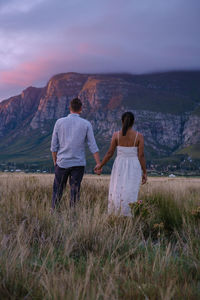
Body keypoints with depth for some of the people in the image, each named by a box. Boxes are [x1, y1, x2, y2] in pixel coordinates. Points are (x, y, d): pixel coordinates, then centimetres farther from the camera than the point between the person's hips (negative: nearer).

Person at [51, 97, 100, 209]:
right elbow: (93, 146, -6)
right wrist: (99, 164, -4)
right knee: (75, 191, 5)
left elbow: (54, 145, 2)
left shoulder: (59, 122, 0)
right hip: (78, 163, 0)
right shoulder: (86, 124, -2)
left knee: (57, 191, 11)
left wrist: (55, 161, 14)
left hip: (62, 162, 1)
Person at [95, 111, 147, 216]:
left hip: (119, 166, 1)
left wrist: (100, 165, 11)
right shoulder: (139, 136, -5)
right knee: (129, 195, 2)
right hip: (134, 168, -1)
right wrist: (144, 172, -2)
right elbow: (141, 155, -8)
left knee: (116, 193, 9)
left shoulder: (116, 135, -4)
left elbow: (110, 153, -3)